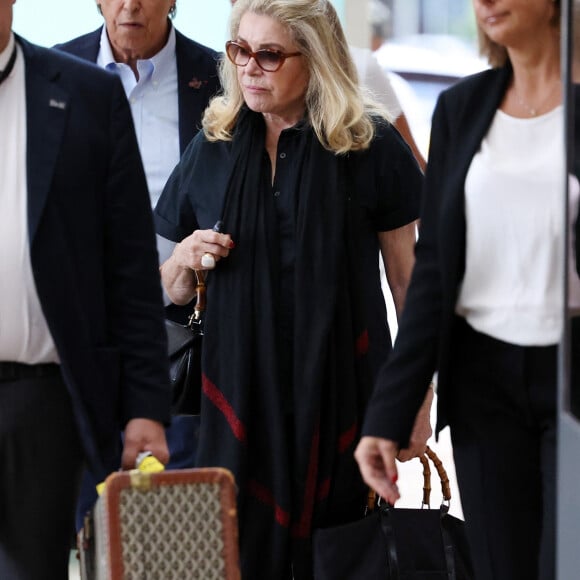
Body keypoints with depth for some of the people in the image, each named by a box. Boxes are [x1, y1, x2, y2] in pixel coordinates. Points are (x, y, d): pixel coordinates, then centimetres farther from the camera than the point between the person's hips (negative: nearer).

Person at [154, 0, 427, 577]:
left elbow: (407, 278, 2)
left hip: (342, 394, -2)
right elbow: (175, 292, 15)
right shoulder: (212, 151, 7)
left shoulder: (372, 147, -2)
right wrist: (185, 259, -7)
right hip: (243, 397, 2)